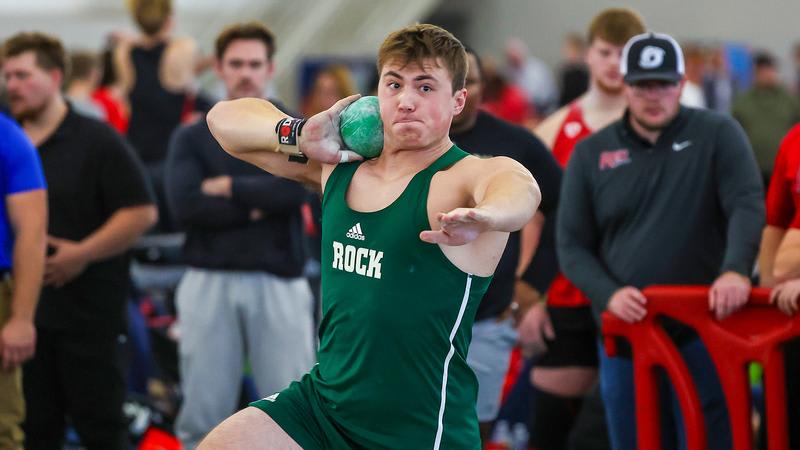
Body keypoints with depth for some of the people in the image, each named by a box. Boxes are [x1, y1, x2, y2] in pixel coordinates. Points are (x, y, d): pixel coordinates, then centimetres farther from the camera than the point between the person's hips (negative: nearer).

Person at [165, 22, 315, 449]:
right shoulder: (191, 138, 8)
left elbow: (294, 189, -11)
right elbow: (185, 205, -8)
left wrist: (228, 187, -6)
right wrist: (257, 206, -8)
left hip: (279, 284, 0)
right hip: (210, 284, 0)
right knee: (202, 415, 2)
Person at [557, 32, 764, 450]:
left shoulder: (718, 135, 3)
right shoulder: (591, 154, 9)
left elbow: (748, 206, -10)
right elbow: (572, 244, 7)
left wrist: (736, 270, -29)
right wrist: (608, 295, -12)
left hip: (702, 335, -3)